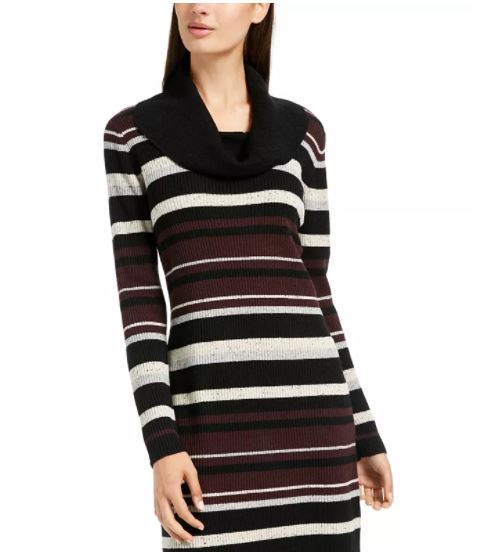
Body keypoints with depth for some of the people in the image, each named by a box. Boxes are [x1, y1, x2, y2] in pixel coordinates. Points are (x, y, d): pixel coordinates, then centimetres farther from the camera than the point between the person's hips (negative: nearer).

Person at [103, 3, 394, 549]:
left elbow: (313, 289, 15)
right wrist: (161, 444, -9)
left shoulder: (301, 131, 13)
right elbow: (139, 298, 0)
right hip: (211, 419, -2)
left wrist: (364, 433, 14)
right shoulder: (131, 133, 7)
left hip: (313, 416, 3)